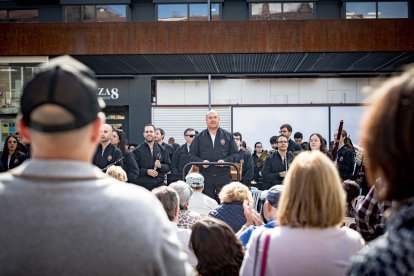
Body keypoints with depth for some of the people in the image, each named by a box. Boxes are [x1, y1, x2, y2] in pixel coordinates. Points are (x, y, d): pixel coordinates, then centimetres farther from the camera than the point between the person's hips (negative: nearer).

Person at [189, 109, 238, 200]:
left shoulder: (228, 136, 10)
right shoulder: (199, 137, 10)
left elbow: (234, 154, 8)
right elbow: (192, 155, 8)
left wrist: (225, 161, -11)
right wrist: (201, 162, -10)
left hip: (224, 178, 0)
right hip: (206, 178, 0)